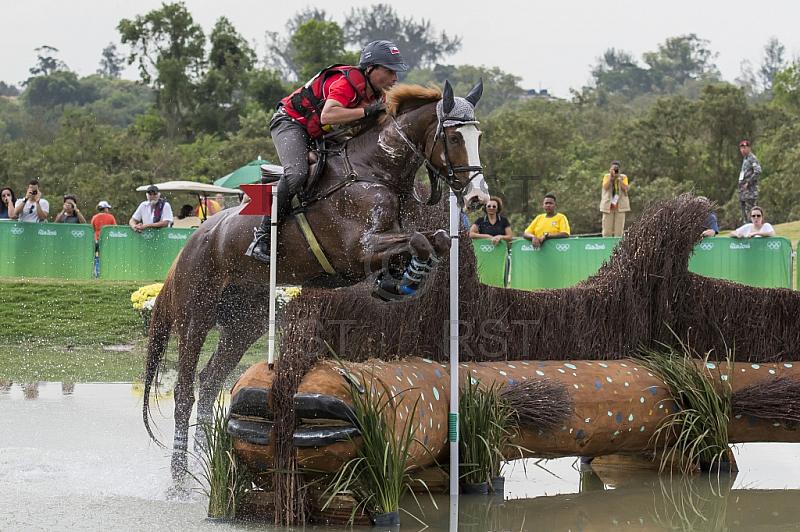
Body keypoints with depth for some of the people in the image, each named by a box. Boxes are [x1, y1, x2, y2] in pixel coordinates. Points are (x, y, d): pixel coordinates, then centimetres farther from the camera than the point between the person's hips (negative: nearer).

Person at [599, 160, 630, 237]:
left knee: (619, 232, -5)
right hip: (608, 206, 0)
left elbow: (625, 188, -9)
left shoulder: (623, 177, 8)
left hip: (620, 207, 0)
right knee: (607, 231, -4)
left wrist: (618, 178, -12)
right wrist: (611, 176, -11)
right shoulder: (606, 177, 8)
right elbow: (605, 187, -9)